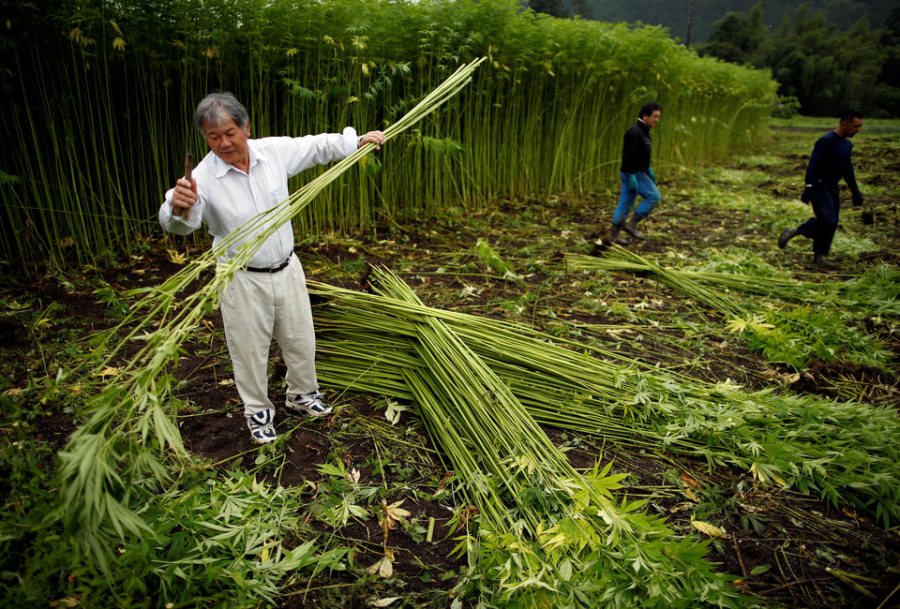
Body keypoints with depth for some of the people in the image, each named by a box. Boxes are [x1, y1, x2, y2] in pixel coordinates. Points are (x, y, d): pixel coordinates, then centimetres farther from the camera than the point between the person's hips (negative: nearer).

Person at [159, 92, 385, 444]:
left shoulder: (275, 151, -8)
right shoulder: (204, 177, -19)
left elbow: (318, 146, 8)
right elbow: (177, 225, -30)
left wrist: (357, 141, 7)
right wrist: (180, 208, -52)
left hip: (286, 269, 4)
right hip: (242, 280, -4)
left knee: (300, 338, 18)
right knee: (249, 349, 11)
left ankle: (301, 394, 45)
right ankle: (258, 411, 37)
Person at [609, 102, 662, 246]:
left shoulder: (644, 131, 14)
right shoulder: (635, 133, -18)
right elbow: (628, 156, -24)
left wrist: (649, 171, 24)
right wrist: (631, 177, -26)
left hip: (638, 172, 10)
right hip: (633, 174, -10)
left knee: (625, 203, 10)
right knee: (653, 196, -6)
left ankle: (614, 235, 15)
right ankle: (632, 224, -2)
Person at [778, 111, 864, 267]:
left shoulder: (847, 144, 14)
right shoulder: (826, 141, -14)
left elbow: (847, 170, 23)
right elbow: (813, 165, -20)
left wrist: (855, 192, 25)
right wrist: (808, 188, -27)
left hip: (832, 187, 9)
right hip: (819, 185, -9)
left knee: (831, 224, 4)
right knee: (827, 220, -18)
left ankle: (818, 257, 9)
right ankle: (792, 232, -4)